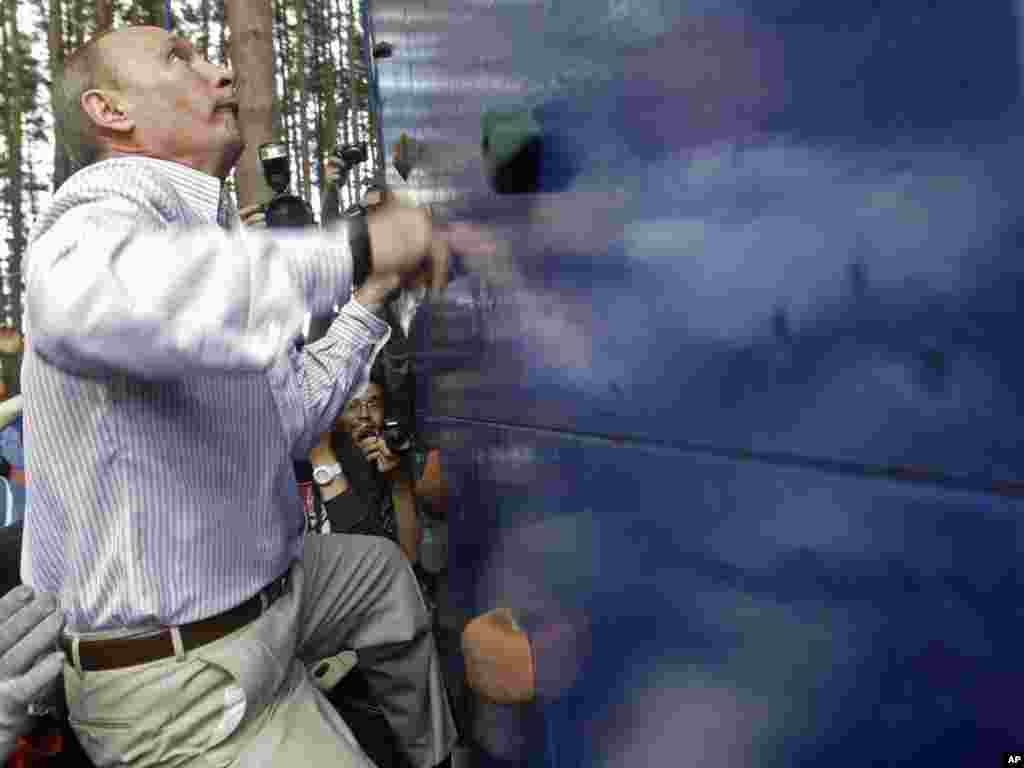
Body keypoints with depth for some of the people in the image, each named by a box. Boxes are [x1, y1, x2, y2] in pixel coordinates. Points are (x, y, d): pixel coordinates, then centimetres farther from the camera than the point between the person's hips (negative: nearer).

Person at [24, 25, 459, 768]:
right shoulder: (101, 212, -20)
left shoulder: (197, 241, 10)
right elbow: (80, 302, -48)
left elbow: (286, 425, 12)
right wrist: (350, 251, -41)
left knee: (383, 571, 28)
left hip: (258, 589, 10)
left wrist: (369, 299, 13)